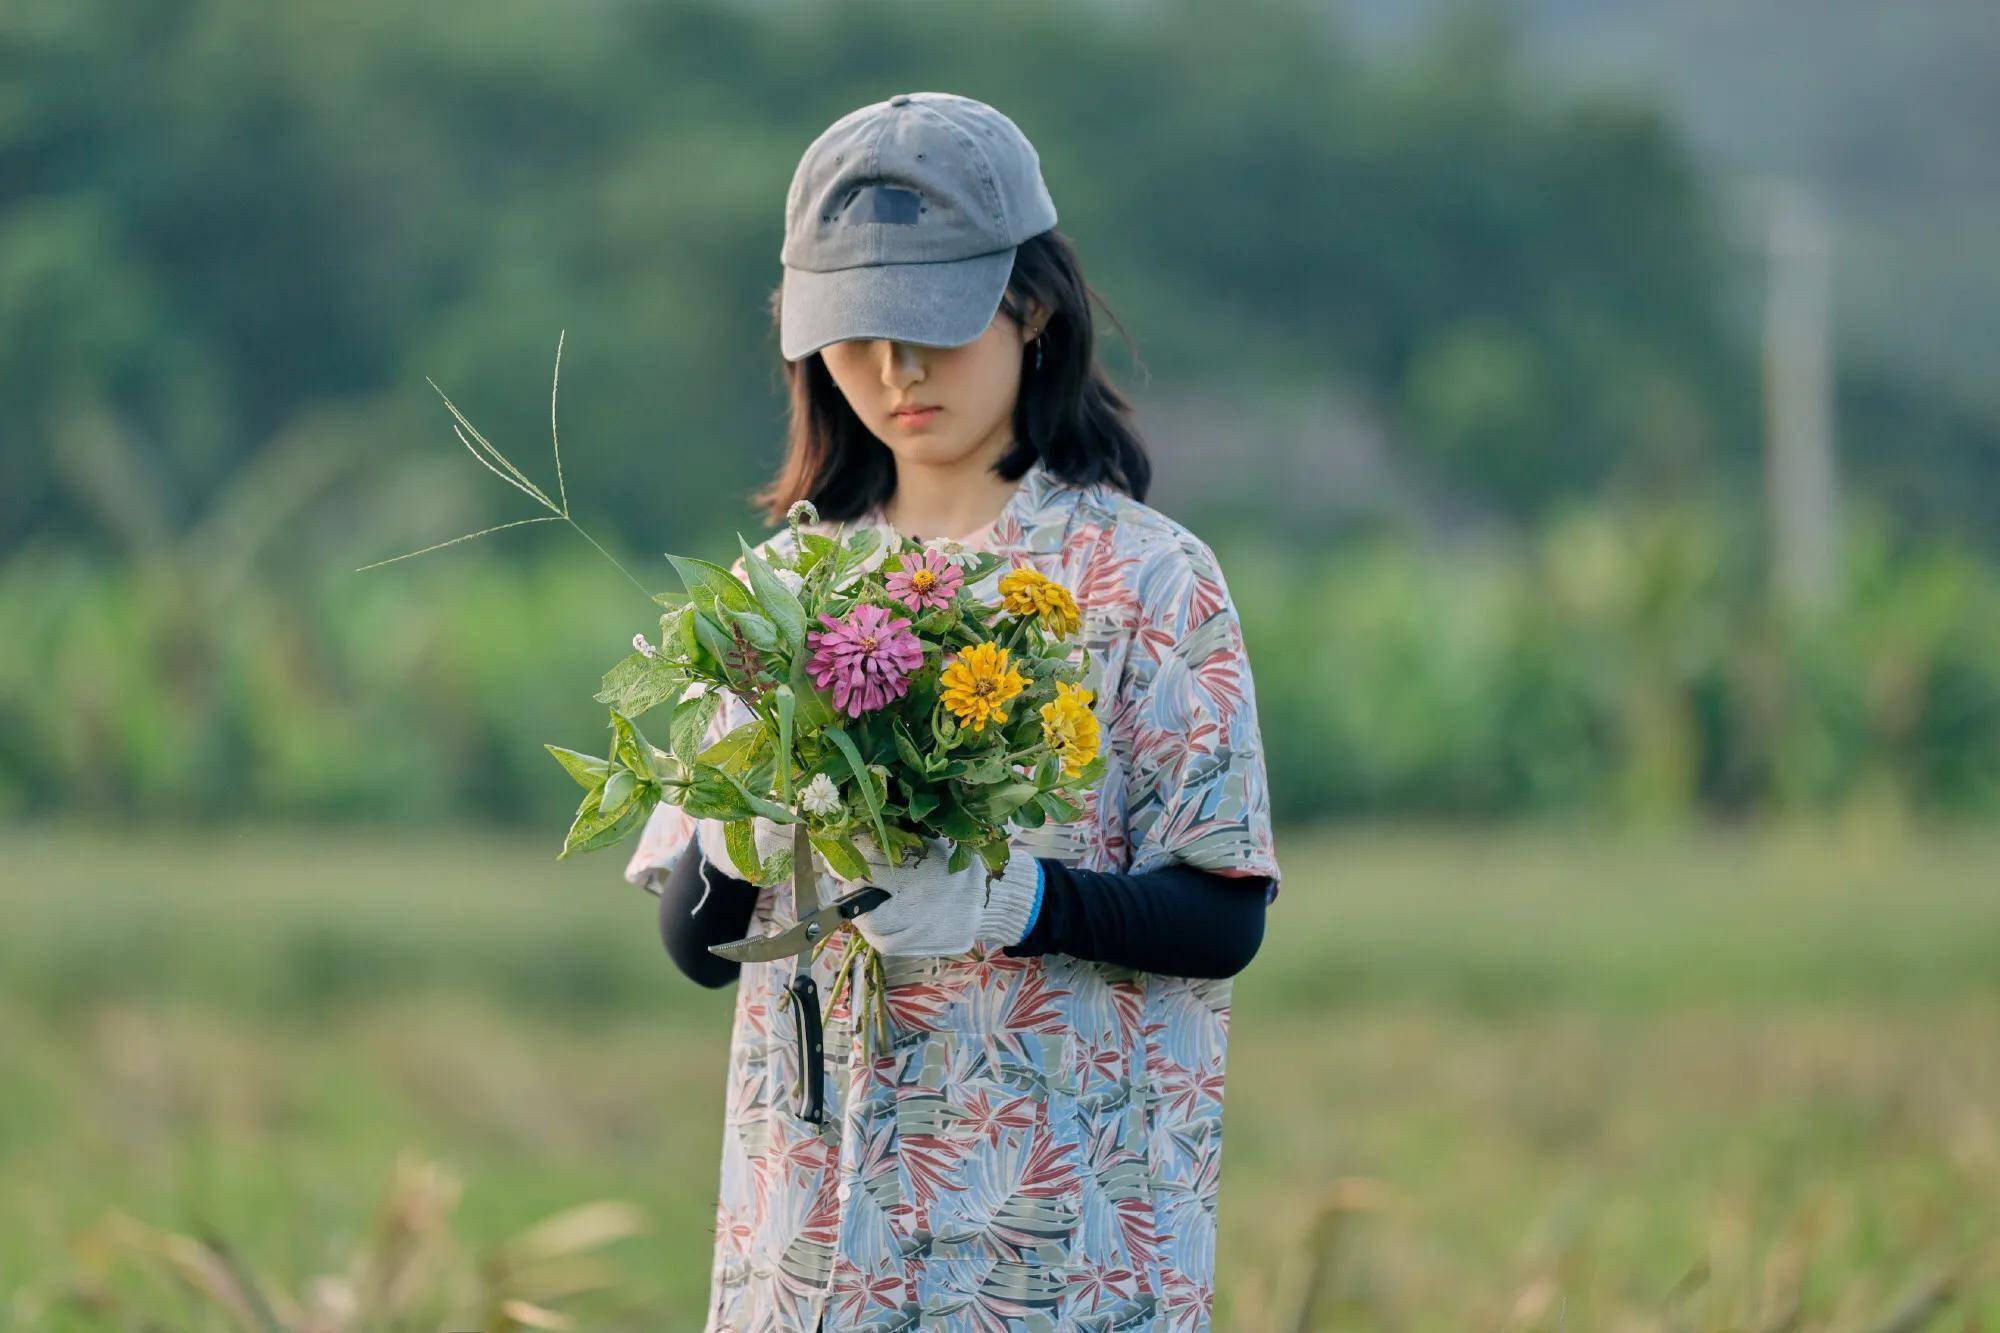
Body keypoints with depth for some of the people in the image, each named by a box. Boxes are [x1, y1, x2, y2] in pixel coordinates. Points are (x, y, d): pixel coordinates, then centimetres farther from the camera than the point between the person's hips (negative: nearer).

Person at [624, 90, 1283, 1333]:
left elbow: (1224, 919, -6)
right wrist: (731, 852, -13)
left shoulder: (1148, 579, -2)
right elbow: (694, 939, 9)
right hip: (817, 1214, 4)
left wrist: (1019, 902, -23)